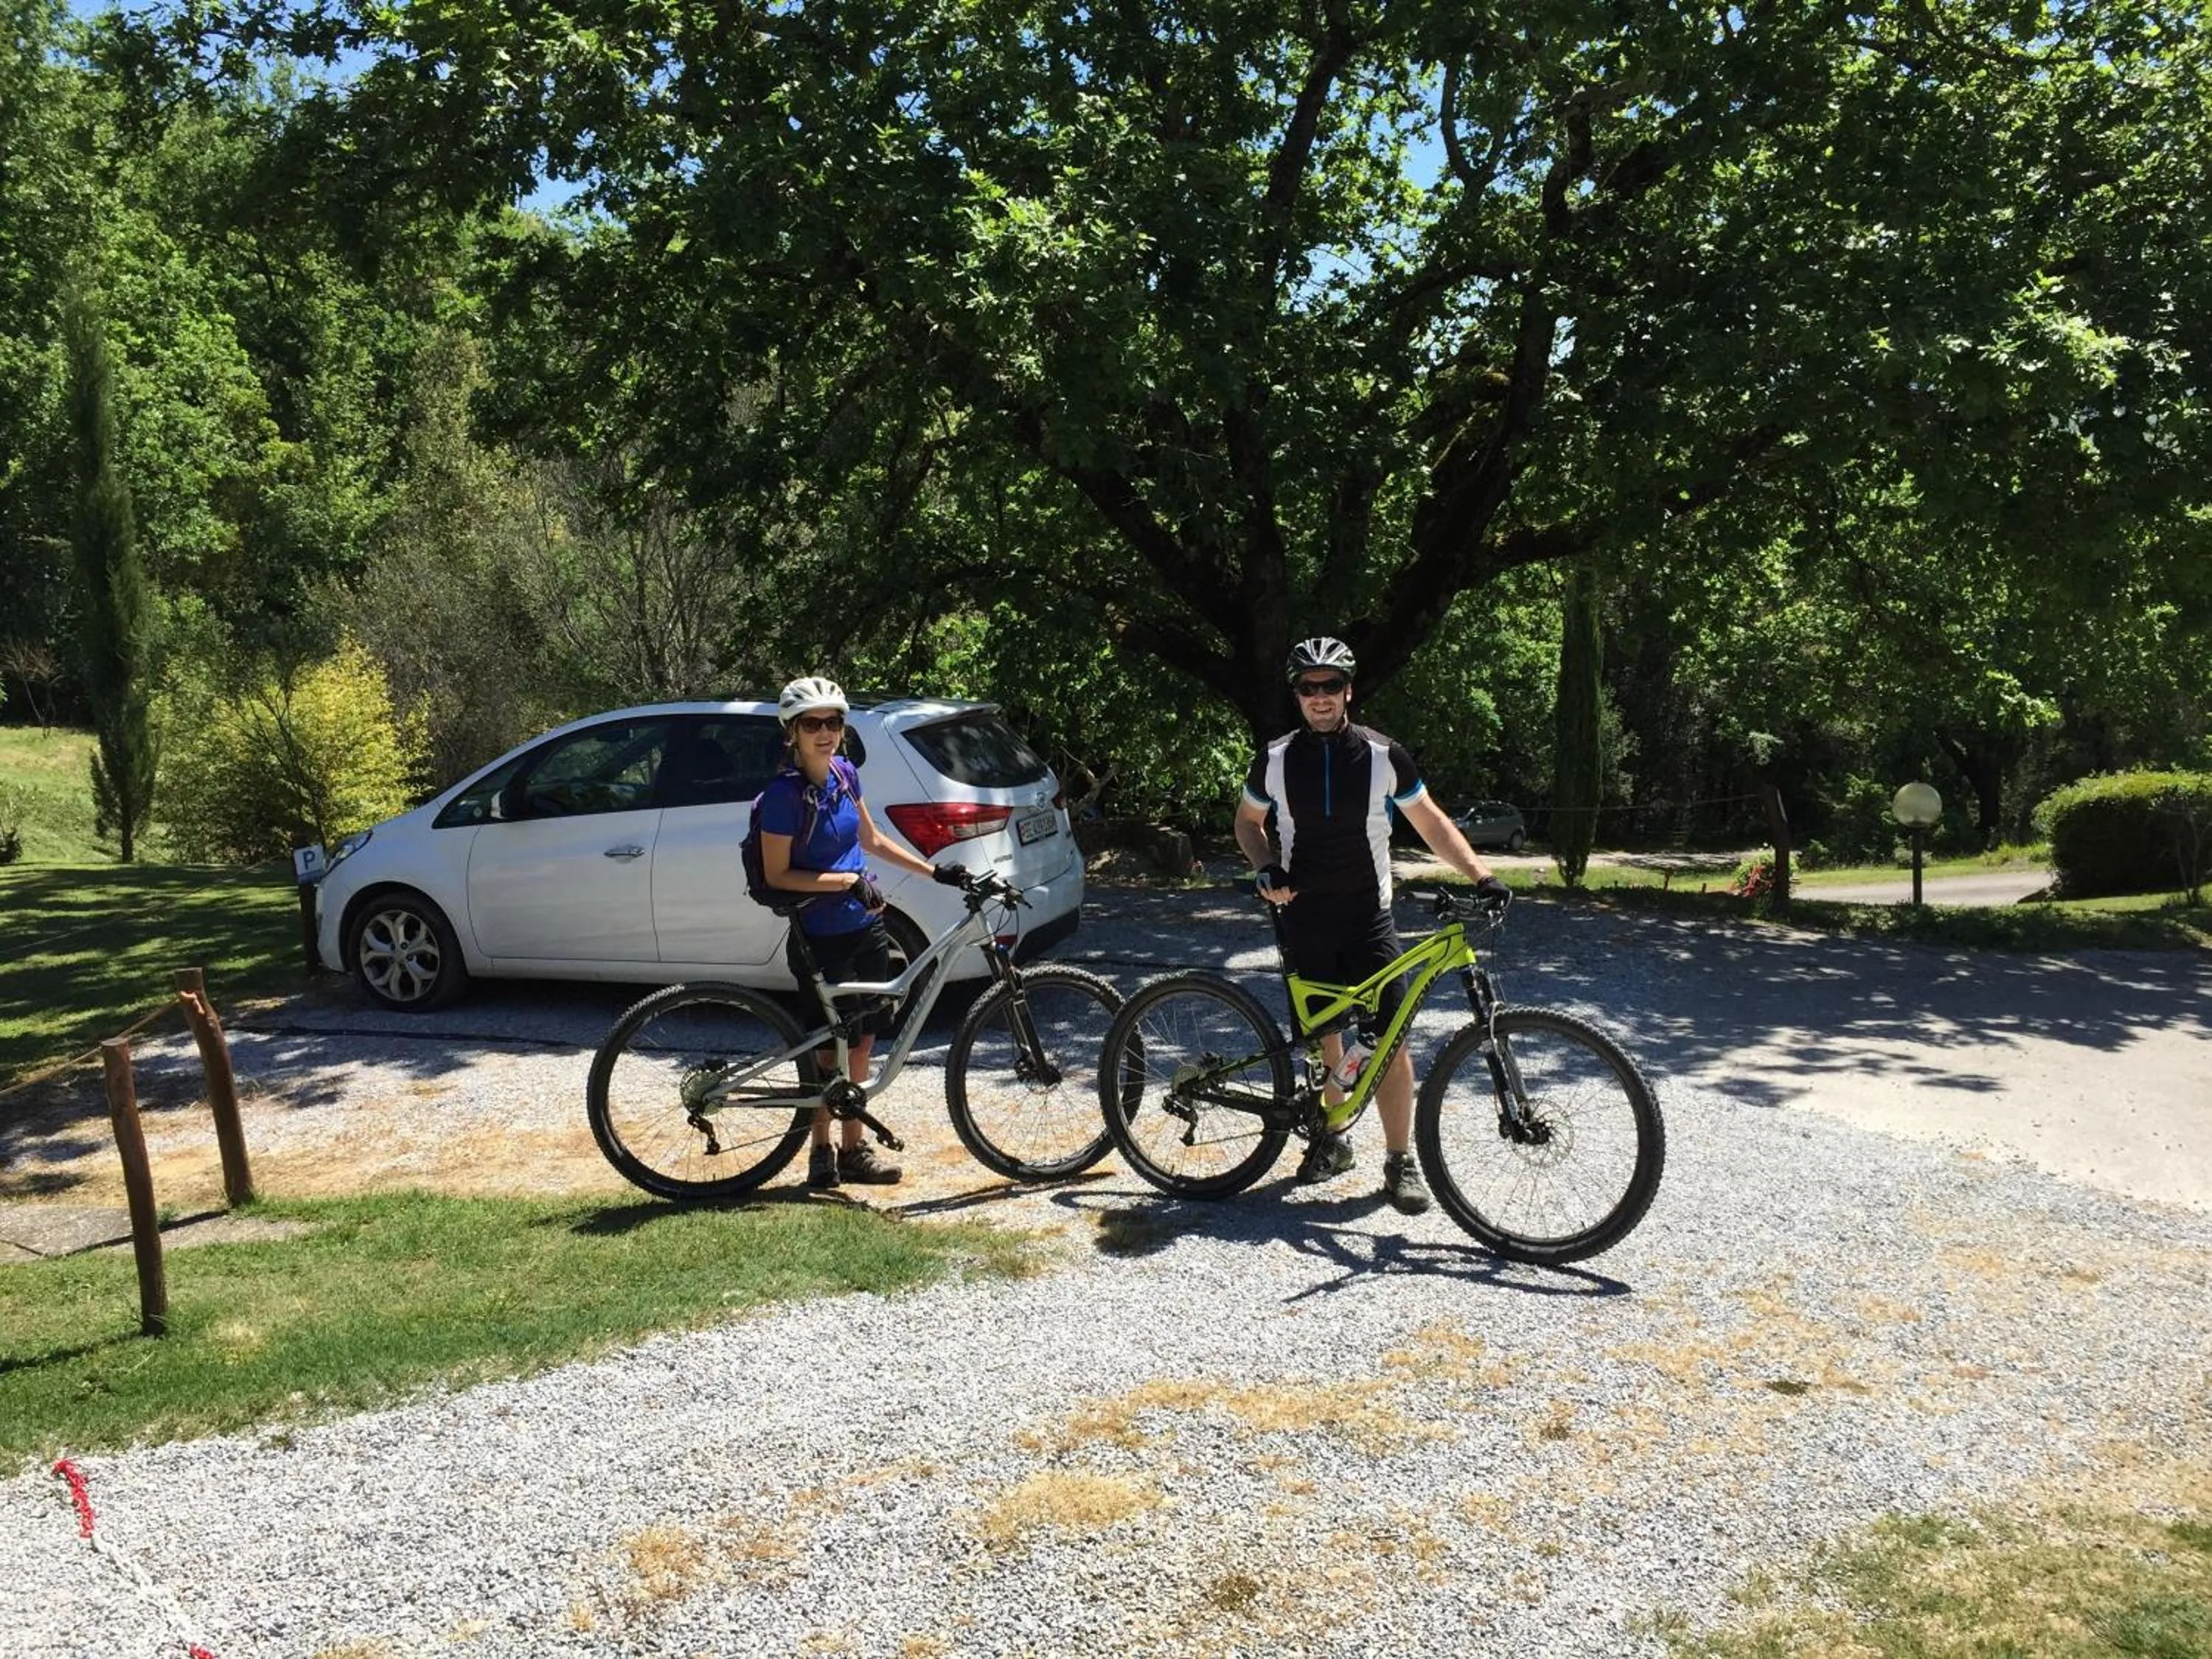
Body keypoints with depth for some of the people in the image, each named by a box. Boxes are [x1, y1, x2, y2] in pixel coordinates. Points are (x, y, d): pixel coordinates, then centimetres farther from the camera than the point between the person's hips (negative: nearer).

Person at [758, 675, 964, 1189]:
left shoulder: (845, 774, 3)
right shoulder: (784, 794, -18)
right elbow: (777, 875, -17)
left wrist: (935, 871, 11)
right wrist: (849, 881, -22)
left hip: (866, 926, 7)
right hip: (821, 938, -7)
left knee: (862, 1038, 12)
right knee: (832, 1046, 2)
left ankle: (852, 1148, 25)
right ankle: (825, 1152, 18)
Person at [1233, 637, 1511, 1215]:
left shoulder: (1382, 755, -4)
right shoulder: (1276, 759, -1)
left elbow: (1430, 822, 2)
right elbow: (1248, 821, 14)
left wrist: (1479, 873, -11)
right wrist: (1266, 868, -6)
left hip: (1369, 918, -1)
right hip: (1304, 919, 1)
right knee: (1321, 1037, 9)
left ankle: (1401, 1161, 5)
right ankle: (1332, 1138, 29)